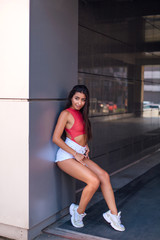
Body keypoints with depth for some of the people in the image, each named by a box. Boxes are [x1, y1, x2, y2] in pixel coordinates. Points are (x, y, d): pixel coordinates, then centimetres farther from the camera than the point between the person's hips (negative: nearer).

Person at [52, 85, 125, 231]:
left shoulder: (81, 114, 16)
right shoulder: (66, 113, -8)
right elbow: (56, 138, -15)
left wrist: (86, 145, 11)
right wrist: (76, 154, -14)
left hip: (81, 155, 8)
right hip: (67, 156, -8)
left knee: (104, 175, -10)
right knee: (94, 181, -22)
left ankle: (113, 214, -4)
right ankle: (79, 212, 0)